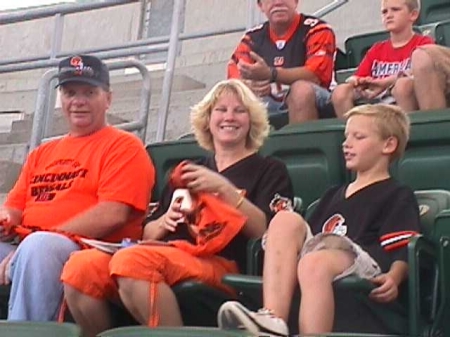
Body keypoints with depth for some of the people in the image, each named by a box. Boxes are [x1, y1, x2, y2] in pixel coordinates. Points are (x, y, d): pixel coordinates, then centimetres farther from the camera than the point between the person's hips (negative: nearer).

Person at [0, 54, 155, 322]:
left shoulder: (124, 146, 5)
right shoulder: (41, 154, 28)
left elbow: (112, 215, -8)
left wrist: (39, 238, -14)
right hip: (22, 248, 6)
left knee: (39, 246, -37)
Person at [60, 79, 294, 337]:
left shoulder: (270, 170, 16)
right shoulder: (186, 172, 30)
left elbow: (266, 231, -2)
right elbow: (148, 236, 24)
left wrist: (224, 189, -10)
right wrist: (165, 221, 2)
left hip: (222, 264, -5)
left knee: (132, 261, -35)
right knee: (81, 266, -25)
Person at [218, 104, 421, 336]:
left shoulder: (398, 196, 13)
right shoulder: (333, 194, 36)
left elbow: (403, 249, -3)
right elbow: (310, 239, 35)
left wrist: (394, 277, -22)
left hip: (359, 260, -7)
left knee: (315, 263, -38)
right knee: (286, 219, -19)